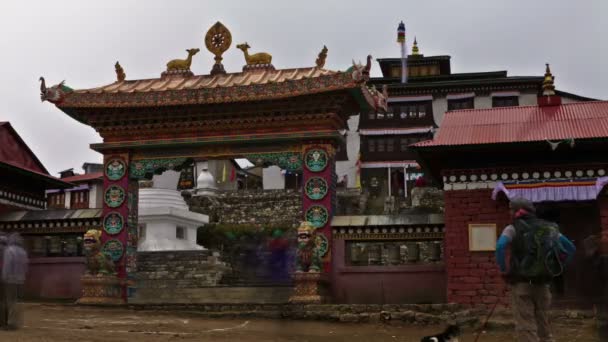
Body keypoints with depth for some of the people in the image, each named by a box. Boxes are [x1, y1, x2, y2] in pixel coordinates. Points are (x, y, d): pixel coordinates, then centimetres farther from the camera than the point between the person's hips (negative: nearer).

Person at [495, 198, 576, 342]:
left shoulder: (513, 228, -4)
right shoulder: (548, 228, 12)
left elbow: (500, 246, -23)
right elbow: (571, 248, 15)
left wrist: (503, 270, -11)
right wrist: (555, 268, 15)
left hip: (522, 285, -5)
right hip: (542, 285, 5)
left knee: (526, 330, -3)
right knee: (544, 329, 15)